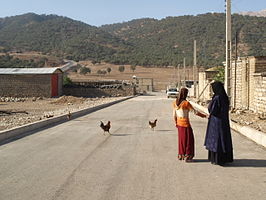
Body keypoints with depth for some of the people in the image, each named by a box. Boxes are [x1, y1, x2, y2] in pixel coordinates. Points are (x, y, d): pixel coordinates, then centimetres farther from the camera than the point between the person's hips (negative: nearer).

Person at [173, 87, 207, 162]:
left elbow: (174, 114, 6)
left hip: (179, 123, 6)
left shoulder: (175, 103, -1)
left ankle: (181, 155, 26)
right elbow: (195, 112, -14)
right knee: (188, 139, 7)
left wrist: (175, 123, 19)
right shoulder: (186, 103, -19)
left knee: (181, 139, 18)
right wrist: (204, 115, -4)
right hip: (185, 124, -6)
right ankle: (187, 156, 11)